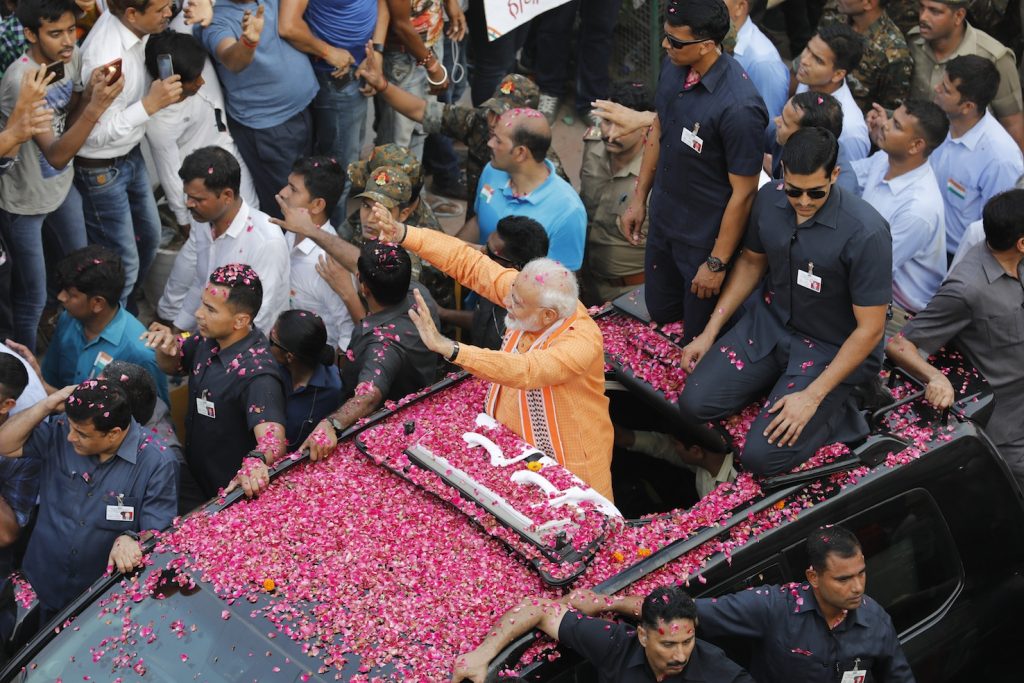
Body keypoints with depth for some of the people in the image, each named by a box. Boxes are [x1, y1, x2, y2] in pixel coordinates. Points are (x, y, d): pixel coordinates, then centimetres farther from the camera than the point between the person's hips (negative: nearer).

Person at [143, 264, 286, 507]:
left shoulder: (257, 375, -28)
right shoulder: (208, 341, -2)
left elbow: (273, 439, -40)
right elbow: (172, 366, 19)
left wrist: (256, 462, -64)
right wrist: (166, 346, -5)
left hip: (230, 497, -8)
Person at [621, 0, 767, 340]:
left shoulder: (738, 107, -32)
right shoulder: (673, 69, -9)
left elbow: (743, 192, -23)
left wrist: (717, 263, -16)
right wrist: (639, 197, 13)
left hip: (705, 238, -7)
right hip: (663, 221, 7)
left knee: (699, 332, 12)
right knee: (660, 313, 24)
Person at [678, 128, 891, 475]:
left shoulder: (866, 233, -28)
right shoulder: (770, 199, -10)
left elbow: (870, 329, -21)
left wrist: (813, 396, -22)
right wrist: (709, 332, 8)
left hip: (832, 350, -6)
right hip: (770, 322, 6)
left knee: (761, 456, -17)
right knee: (694, 404, -9)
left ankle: (835, 412, 7)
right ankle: (778, 381, 12)